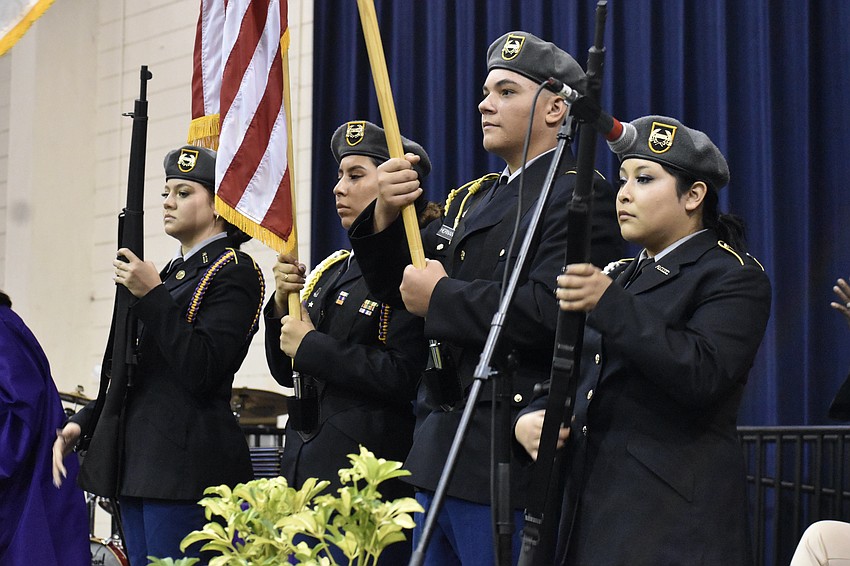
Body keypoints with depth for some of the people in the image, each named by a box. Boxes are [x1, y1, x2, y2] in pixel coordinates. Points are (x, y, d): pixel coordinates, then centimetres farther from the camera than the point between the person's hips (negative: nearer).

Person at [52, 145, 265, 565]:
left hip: (187, 462, -9)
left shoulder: (235, 271, -7)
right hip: (138, 458, 9)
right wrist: (81, 424, 11)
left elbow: (201, 371, -18)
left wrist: (152, 295, -17)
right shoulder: (174, 271, 20)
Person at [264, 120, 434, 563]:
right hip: (307, 466, 8)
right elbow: (286, 372, 17)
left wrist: (312, 346, -14)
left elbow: (405, 377, -20)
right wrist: (283, 304, 1)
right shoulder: (332, 270, 16)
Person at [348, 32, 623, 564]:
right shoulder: (473, 198, 18)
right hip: (441, 458, 9)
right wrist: (385, 216, -4)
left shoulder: (581, 198, -10)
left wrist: (441, 296, -14)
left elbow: (548, 311, -25)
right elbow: (398, 285, 16)